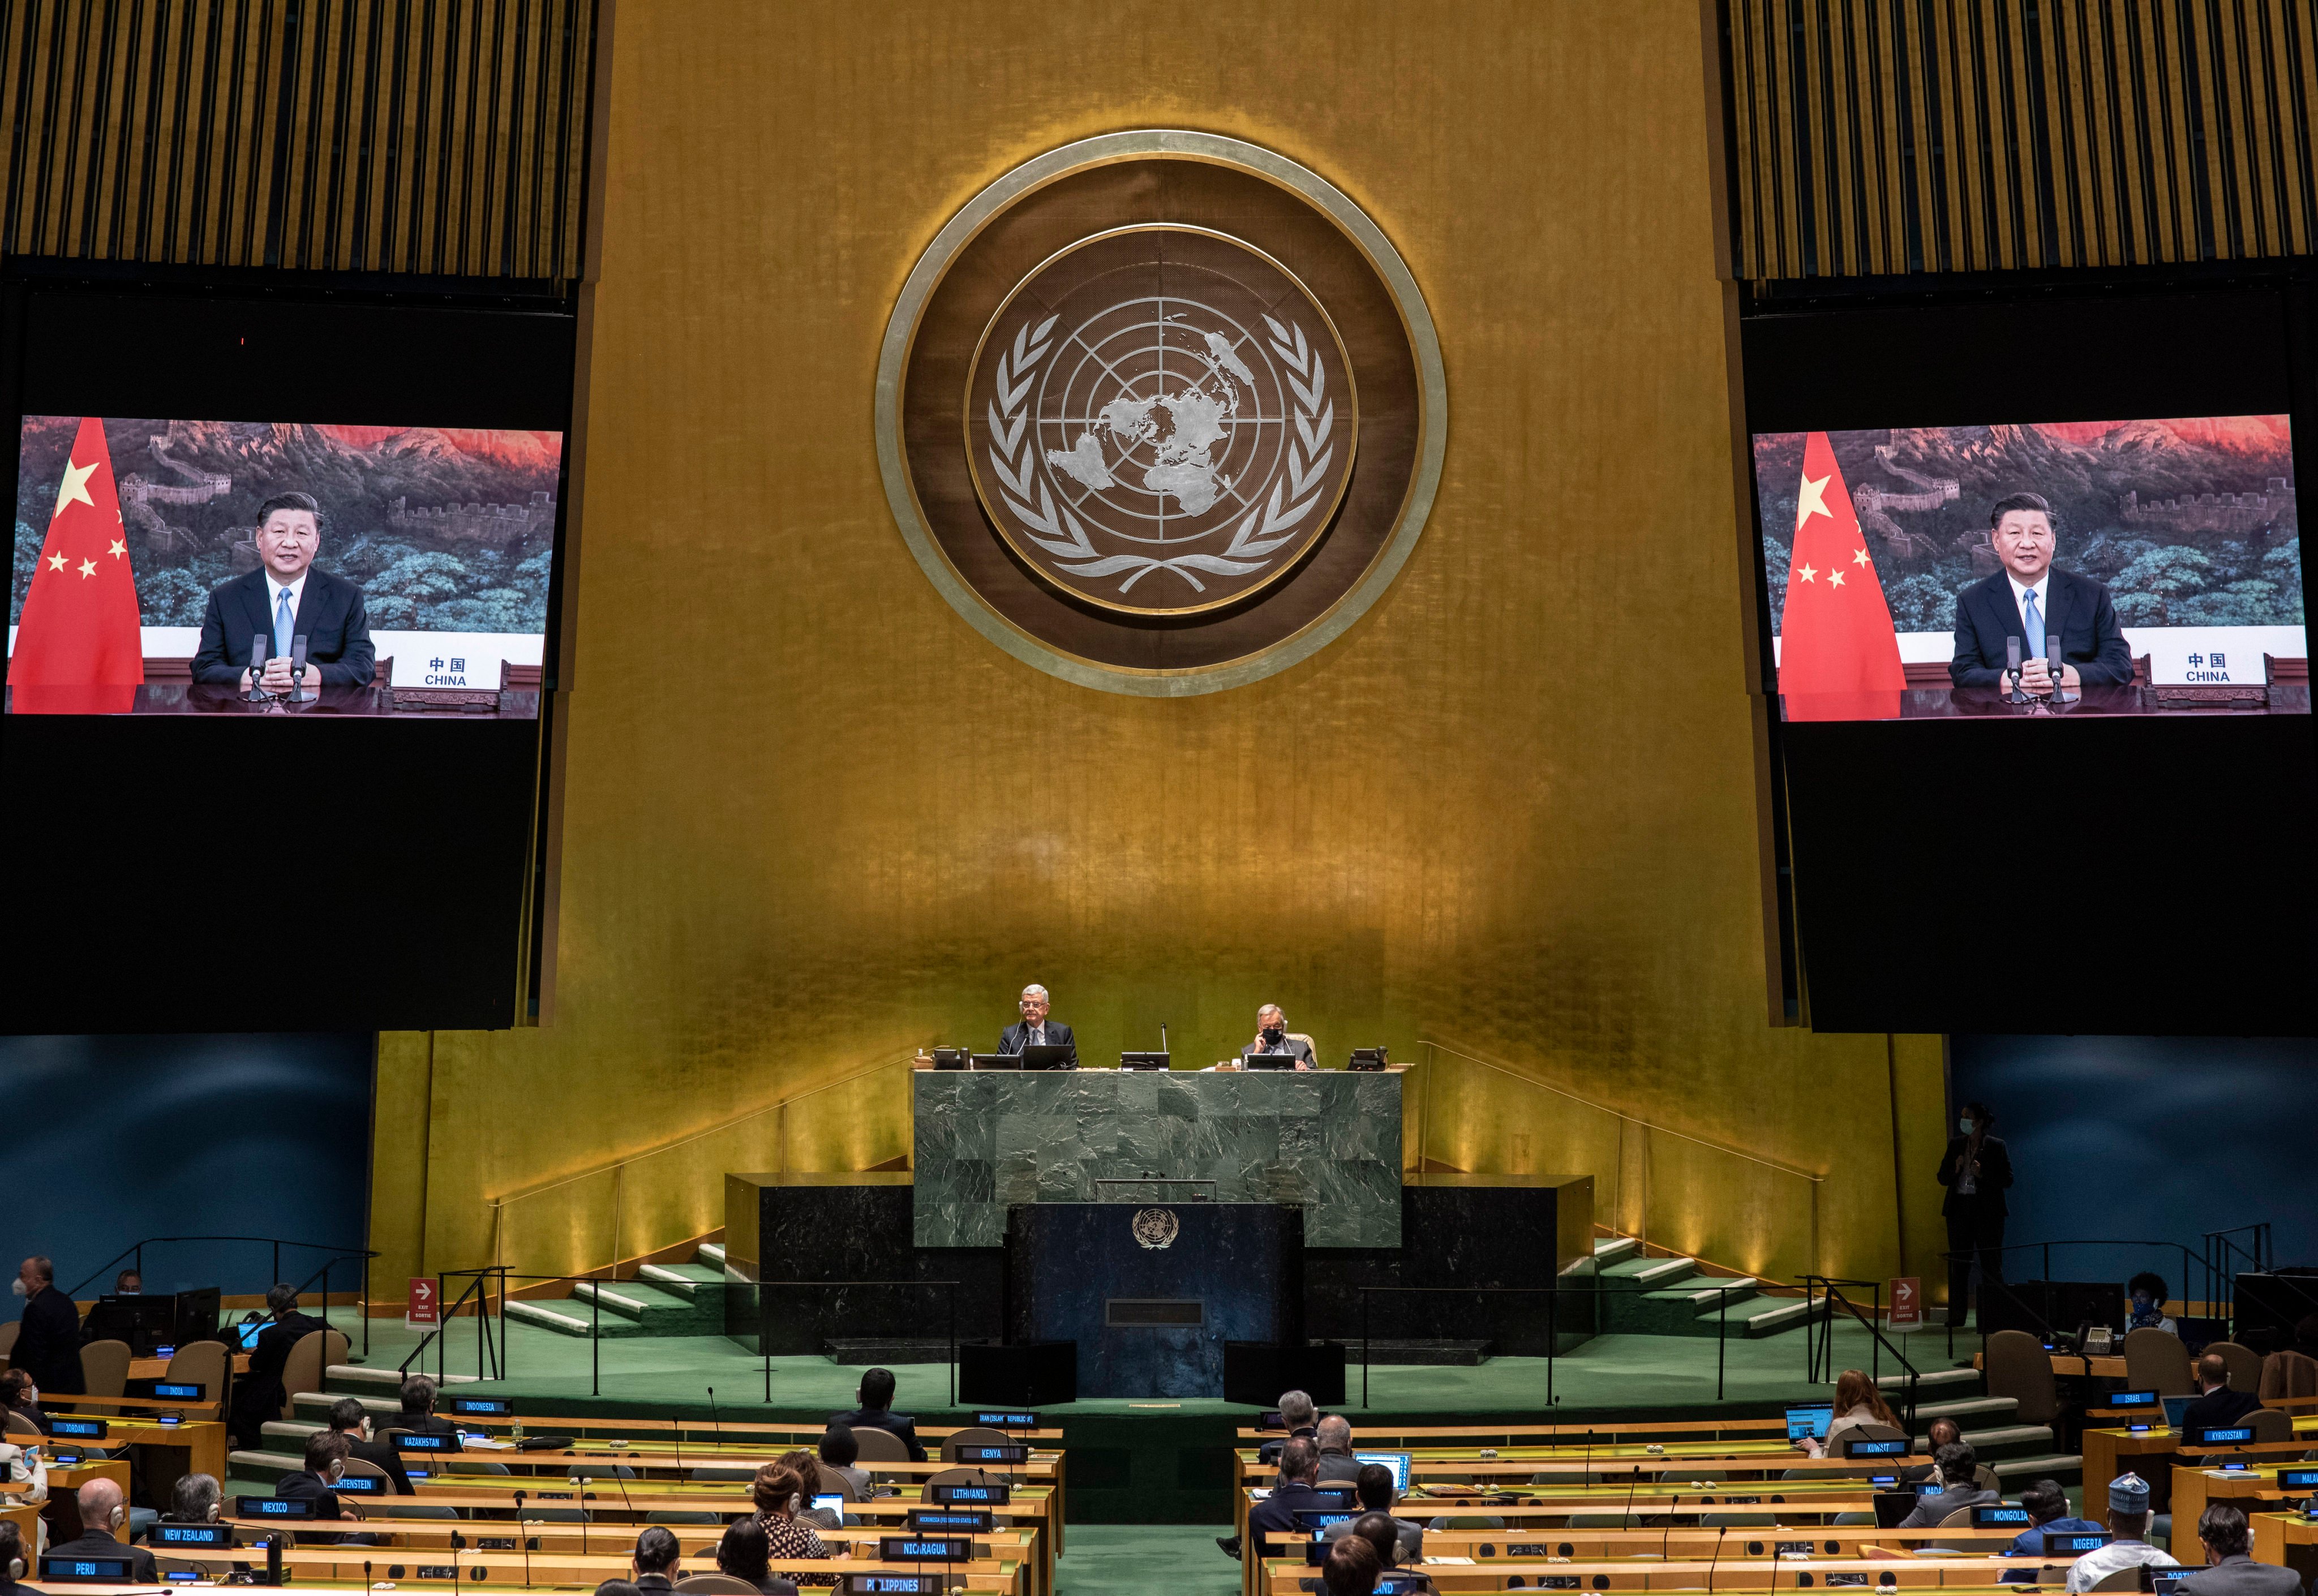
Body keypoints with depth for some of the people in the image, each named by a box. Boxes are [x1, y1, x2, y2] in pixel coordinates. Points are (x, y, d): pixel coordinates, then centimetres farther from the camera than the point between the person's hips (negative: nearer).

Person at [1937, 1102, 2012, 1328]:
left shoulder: (1996, 1146, -2)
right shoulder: (1955, 1145, 9)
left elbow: (2007, 1179, -5)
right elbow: (1942, 1178, 9)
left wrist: (1982, 1174, -18)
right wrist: (1955, 1170, -11)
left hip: (1987, 1210, -4)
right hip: (1960, 1208, 4)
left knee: (1991, 1264, -1)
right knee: (1958, 1264, 5)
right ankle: (1956, 1315, 8)